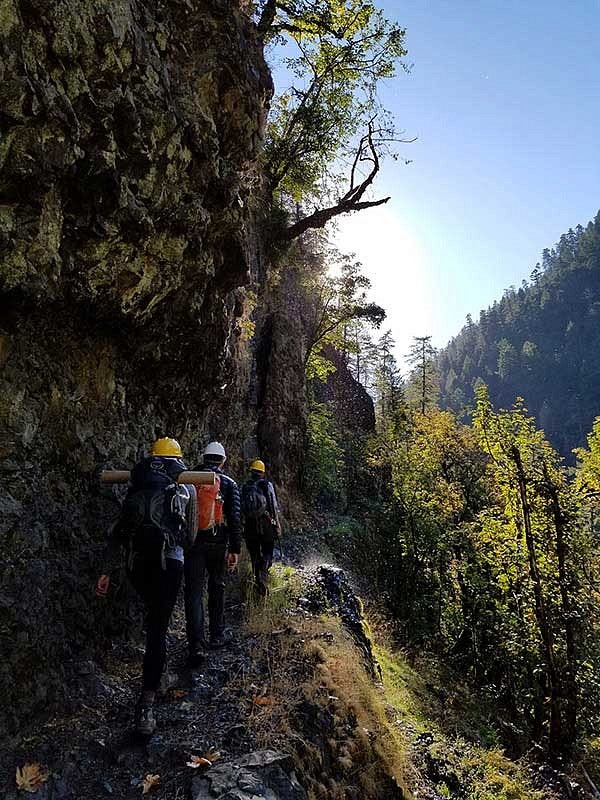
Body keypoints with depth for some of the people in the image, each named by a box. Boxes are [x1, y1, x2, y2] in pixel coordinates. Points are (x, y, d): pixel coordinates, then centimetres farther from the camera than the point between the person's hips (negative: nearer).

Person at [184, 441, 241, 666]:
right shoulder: (229, 484, -1)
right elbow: (234, 518, -7)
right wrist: (235, 550, -4)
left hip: (192, 543, 0)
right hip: (218, 544, 0)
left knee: (194, 593, -1)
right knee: (217, 588, 18)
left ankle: (196, 646, -9)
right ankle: (216, 636, 28)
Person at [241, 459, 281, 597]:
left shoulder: (245, 487, 4)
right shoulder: (268, 485, -4)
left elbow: (241, 509, 6)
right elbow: (275, 507, -6)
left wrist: (242, 527, 14)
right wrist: (278, 526, -1)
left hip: (250, 526, 2)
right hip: (266, 526, -2)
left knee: (255, 556, 13)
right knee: (267, 554, 6)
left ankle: (258, 580, 15)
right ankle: (263, 576, -16)